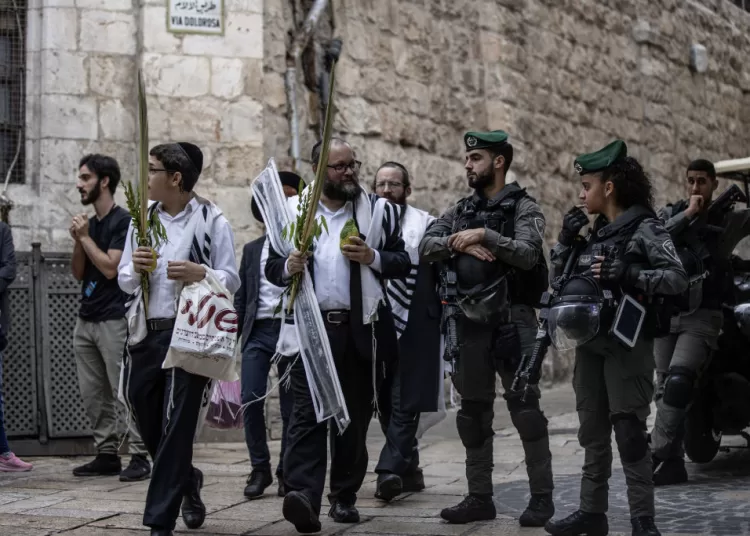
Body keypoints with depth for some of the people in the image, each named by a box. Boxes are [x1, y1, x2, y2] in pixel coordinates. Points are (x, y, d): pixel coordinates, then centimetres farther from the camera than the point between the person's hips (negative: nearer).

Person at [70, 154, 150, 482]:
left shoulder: (122, 221, -7)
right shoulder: (89, 223, 15)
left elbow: (110, 267, -16)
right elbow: (78, 274, 14)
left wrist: (86, 237, -8)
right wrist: (77, 241, 0)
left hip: (114, 320, -8)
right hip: (86, 319, 8)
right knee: (93, 395, 8)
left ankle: (139, 457, -6)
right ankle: (106, 455, 14)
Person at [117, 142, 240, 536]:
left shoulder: (211, 220, -2)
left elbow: (231, 280, -3)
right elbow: (124, 281, 13)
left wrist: (199, 273, -21)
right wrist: (135, 269, -9)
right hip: (146, 334, 5)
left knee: (176, 426, -5)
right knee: (147, 423, 12)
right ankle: (186, 479, 39)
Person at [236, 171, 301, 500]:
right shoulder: (252, 250, 16)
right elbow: (241, 296, 16)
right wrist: (233, 336, 9)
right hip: (258, 331, 3)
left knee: (290, 407, 2)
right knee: (250, 400, -7)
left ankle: (286, 472, 15)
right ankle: (260, 469, 6)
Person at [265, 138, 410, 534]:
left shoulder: (379, 210, 8)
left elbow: (403, 262, 8)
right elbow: (272, 267, 9)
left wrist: (372, 258, -11)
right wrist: (289, 266, -14)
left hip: (361, 330, 1)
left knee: (354, 416, 7)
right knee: (306, 413, -13)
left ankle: (344, 496, 19)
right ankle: (303, 495, -23)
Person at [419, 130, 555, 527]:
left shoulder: (523, 207, -1)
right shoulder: (461, 210, 15)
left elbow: (528, 254, -17)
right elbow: (425, 248, 3)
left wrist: (484, 235, -19)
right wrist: (458, 243, -13)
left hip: (512, 321, -6)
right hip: (470, 322, 6)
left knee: (524, 406, -5)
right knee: (474, 411, 9)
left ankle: (541, 496, 3)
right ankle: (479, 497, 17)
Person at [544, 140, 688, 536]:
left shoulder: (645, 229, -6)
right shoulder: (595, 234, 15)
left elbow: (678, 279, -15)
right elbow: (558, 278, 17)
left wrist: (630, 275, -26)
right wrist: (565, 241, 4)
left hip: (626, 344, -7)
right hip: (590, 344, 7)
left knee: (629, 430, -9)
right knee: (592, 431, 11)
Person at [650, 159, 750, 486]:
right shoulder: (670, 213, 10)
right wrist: (687, 215, -11)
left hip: (702, 317, -3)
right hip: (666, 314, 3)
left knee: (678, 382, -22)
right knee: (665, 389, 3)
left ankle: (659, 455, -19)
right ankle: (673, 463, 10)